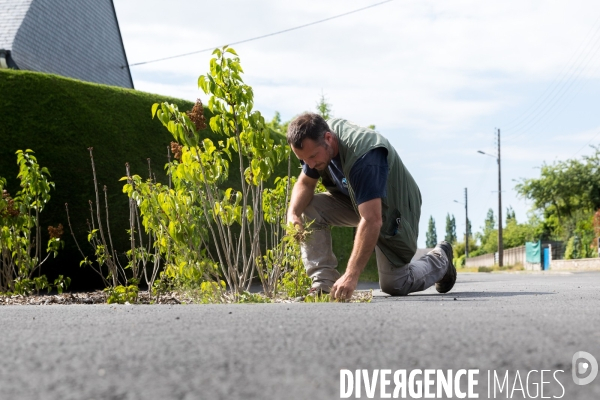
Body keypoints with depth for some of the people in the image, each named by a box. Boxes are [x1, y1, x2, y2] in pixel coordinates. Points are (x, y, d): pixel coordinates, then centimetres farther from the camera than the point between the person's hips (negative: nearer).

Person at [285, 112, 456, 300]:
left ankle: (440, 258, 27)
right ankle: (323, 283, -15)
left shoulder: (363, 156, -41)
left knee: (394, 285, -1)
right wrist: (293, 214, -29)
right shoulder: (315, 140, -19)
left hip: (393, 209, -6)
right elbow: (305, 183, -5)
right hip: (353, 200, 7)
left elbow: (372, 221, -45)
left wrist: (351, 276, -50)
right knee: (308, 209, -18)